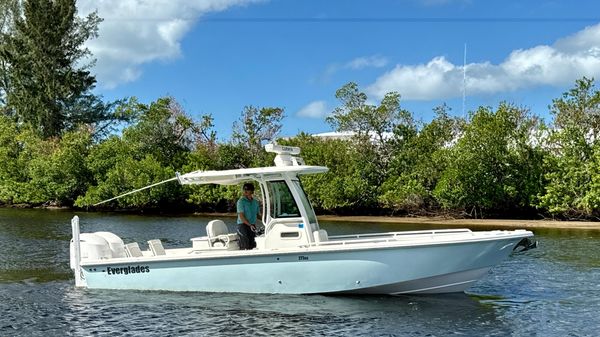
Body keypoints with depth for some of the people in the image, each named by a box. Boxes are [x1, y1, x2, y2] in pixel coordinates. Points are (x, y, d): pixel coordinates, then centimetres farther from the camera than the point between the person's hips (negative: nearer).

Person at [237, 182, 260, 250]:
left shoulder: (255, 202, 10)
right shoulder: (241, 201, -7)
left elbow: (257, 214, 20)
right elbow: (241, 216, -13)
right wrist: (249, 225, -19)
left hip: (252, 226, 6)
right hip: (243, 225, -6)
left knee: (252, 246, 6)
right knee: (244, 246, -10)